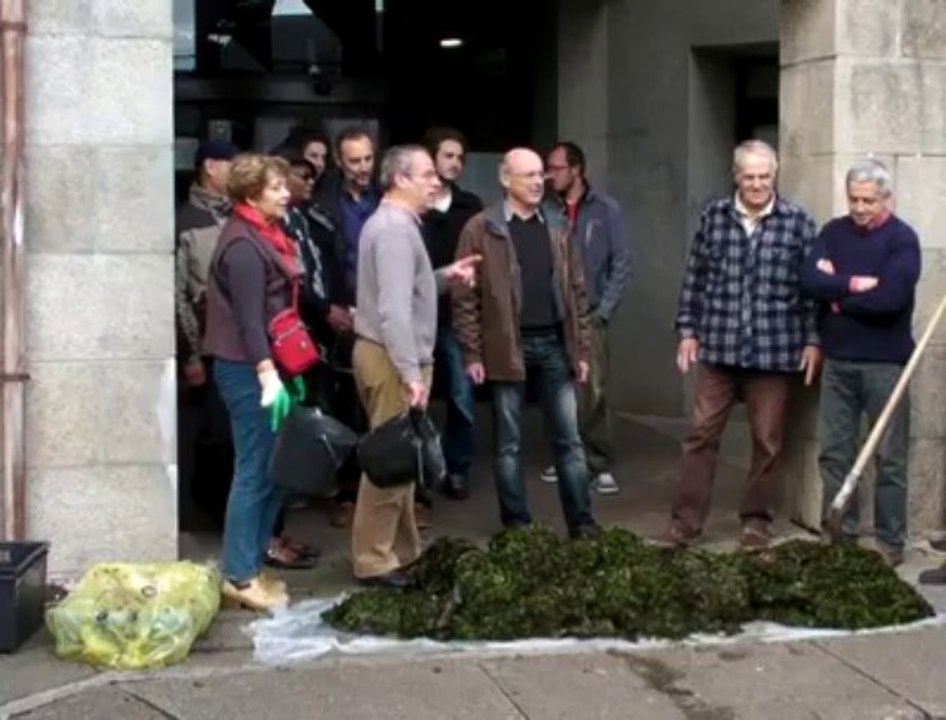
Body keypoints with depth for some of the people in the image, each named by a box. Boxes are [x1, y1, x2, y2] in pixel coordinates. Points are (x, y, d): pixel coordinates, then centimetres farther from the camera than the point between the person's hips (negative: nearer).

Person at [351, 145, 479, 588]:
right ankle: (374, 561, 2)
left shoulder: (394, 223, 16)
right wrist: (411, 373, -27)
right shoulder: (395, 228, -18)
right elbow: (394, 310, -25)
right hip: (392, 358, -11)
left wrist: (443, 277, 7)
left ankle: (402, 552, 23)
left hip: (390, 355, 11)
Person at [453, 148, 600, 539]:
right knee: (509, 444, 6)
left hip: (554, 343, 4)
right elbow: (465, 296, -6)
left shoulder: (556, 228, 10)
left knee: (569, 440, 6)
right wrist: (473, 354, -9)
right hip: (507, 347, -4)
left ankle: (582, 522, 13)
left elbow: (576, 290, 12)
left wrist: (582, 348, 7)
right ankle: (517, 525, 16)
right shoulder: (481, 229, -4)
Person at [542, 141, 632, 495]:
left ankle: (600, 464, 1)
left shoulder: (605, 209, 0)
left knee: (593, 392, -7)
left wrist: (603, 311, -7)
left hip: (589, 316, -2)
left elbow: (621, 264, -1)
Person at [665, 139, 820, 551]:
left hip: (775, 351, -1)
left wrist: (813, 341, -2)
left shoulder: (798, 223, -1)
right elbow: (695, 278, 8)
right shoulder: (714, 217, 4)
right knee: (701, 433, 4)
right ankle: (686, 519, 11)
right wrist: (688, 331, 5)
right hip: (717, 347, 1)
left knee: (768, 439, 8)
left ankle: (756, 519, 21)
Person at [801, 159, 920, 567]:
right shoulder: (834, 232, 7)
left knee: (889, 457, 3)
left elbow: (890, 297, -21)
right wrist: (854, 284, -18)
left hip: (884, 363, -5)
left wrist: (836, 292, -10)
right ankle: (839, 535, 19)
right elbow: (809, 280, -7)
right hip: (837, 361, 5)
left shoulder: (902, 239, -7)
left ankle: (890, 542, 10)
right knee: (834, 453, 9)